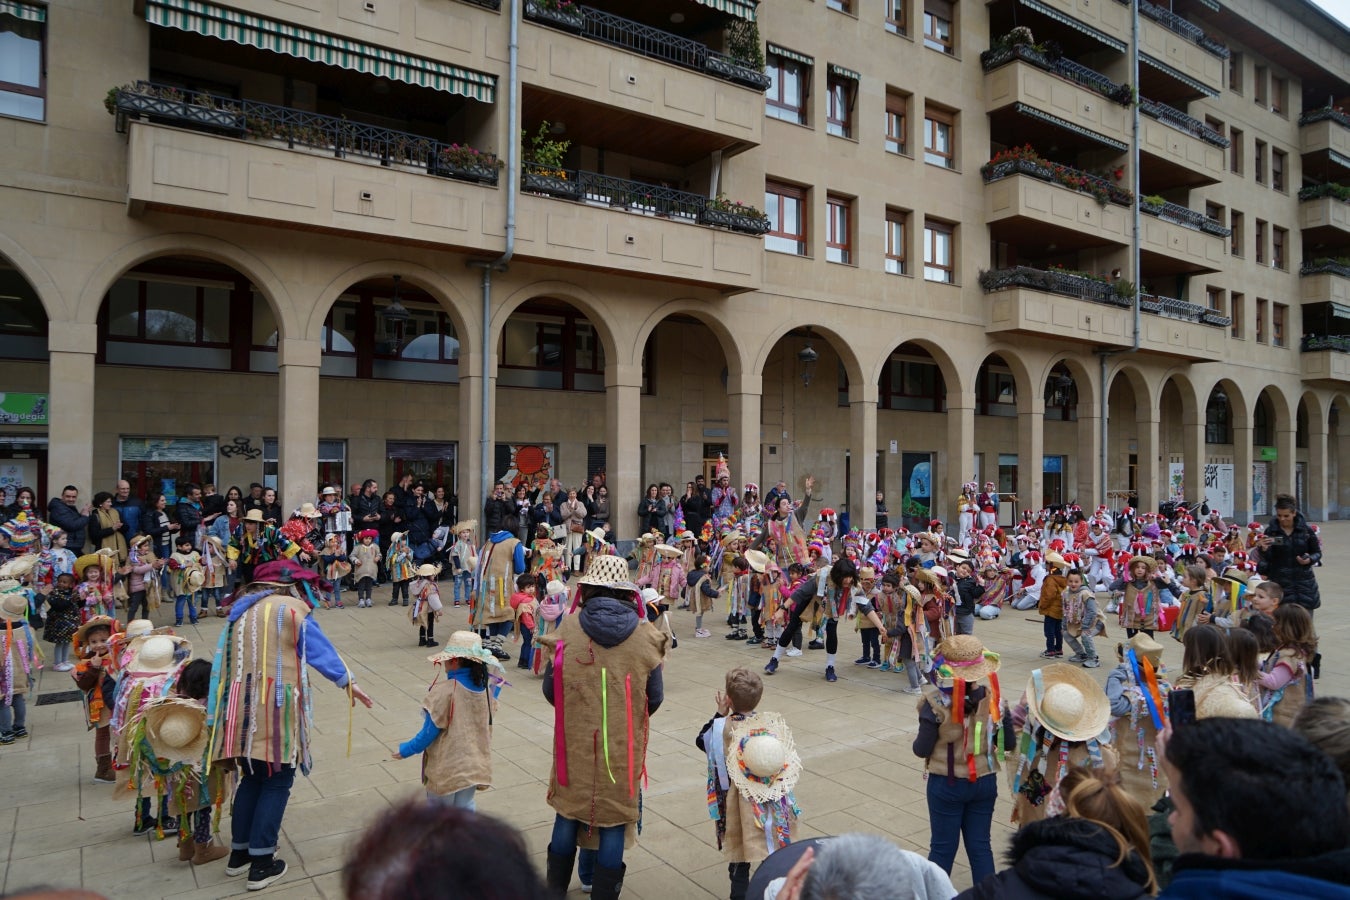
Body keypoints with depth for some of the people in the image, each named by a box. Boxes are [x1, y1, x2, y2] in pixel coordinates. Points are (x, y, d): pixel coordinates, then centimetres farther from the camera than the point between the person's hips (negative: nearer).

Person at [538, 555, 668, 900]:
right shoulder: (645, 635, -8)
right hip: (623, 748, -1)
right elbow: (654, 698, -1)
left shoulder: (568, 629, -8)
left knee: (568, 813, 19)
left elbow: (550, 690, -1)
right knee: (613, 822, 12)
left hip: (575, 744, 1)